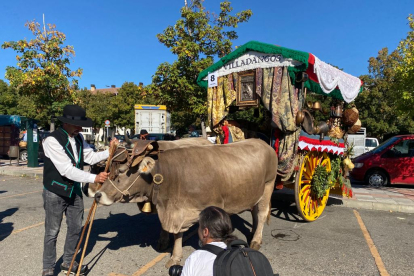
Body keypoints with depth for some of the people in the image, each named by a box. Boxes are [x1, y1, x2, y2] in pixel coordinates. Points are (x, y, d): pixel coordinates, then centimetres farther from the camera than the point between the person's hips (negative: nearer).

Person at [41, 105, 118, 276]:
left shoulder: (78, 138, 1)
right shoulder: (52, 141, -21)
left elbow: (91, 157, 3)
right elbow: (67, 170, -27)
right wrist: (94, 178, -31)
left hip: (74, 190, 7)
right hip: (55, 192, -6)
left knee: (75, 228, 15)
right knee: (52, 232, 6)